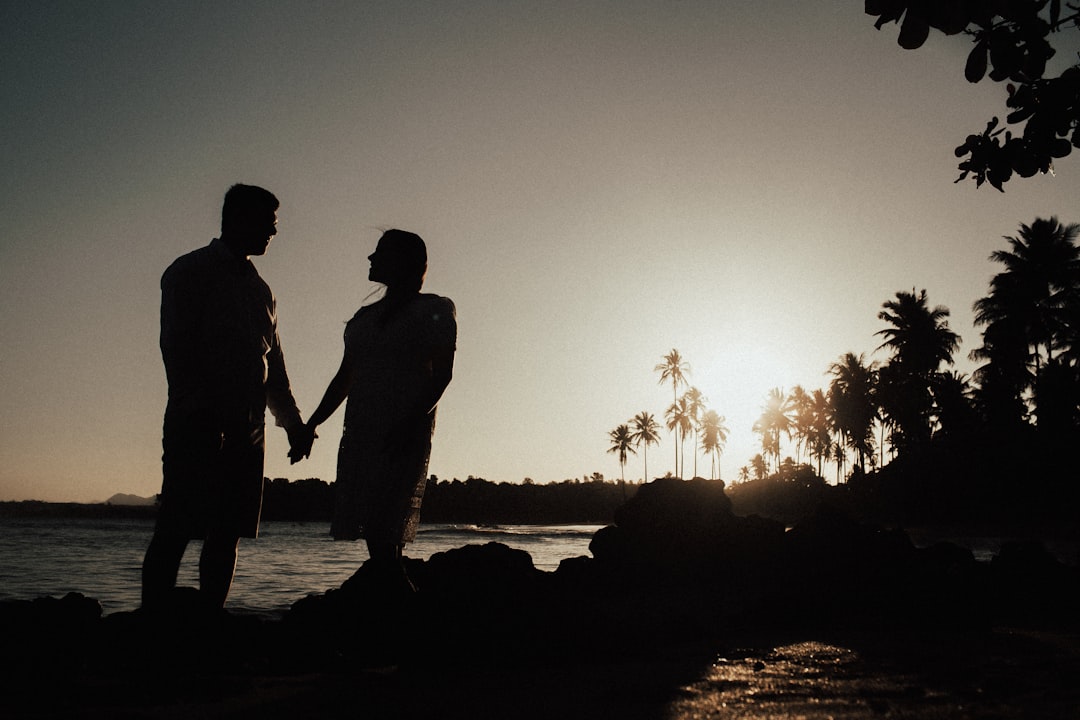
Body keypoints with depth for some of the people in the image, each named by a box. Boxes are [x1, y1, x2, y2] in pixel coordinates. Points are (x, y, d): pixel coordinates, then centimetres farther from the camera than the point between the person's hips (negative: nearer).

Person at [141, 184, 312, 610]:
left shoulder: (261, 291, 23)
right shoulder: (189, 272, 3)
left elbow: (274, 366, 24)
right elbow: (177, 349, -8)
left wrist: (293, 423, 15)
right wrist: (200, 413, -18)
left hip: (247, 429, 6)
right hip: (197, 426, -6)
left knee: (228, 534, 4)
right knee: (176, 531, -9)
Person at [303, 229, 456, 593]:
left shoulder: (435, 310, 4)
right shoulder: (365, 316, 23)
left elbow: (442, 374, -7)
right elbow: (344, 378, 23)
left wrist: (412, 421, -20)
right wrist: (312, 423, 13)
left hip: (405, 436, -6)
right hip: (360, 434, 6)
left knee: (382, 534, -15)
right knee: (376, 537, 1)